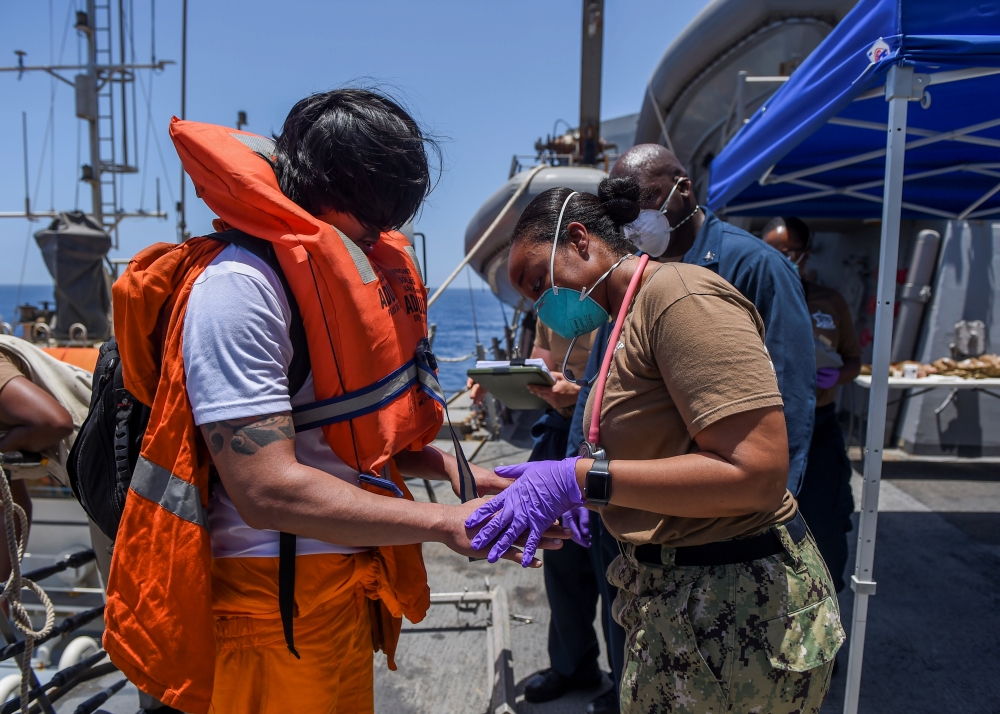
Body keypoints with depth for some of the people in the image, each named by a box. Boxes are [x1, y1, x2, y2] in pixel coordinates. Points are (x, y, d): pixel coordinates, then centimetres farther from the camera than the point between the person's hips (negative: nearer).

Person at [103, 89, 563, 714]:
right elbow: (268, 489, -27)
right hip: (277, 598, -8)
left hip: (347, 579, 8)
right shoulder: (239, 284, -21)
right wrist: (447, 523, -23)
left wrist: (450, 469, 0)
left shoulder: (347, 269, 8)